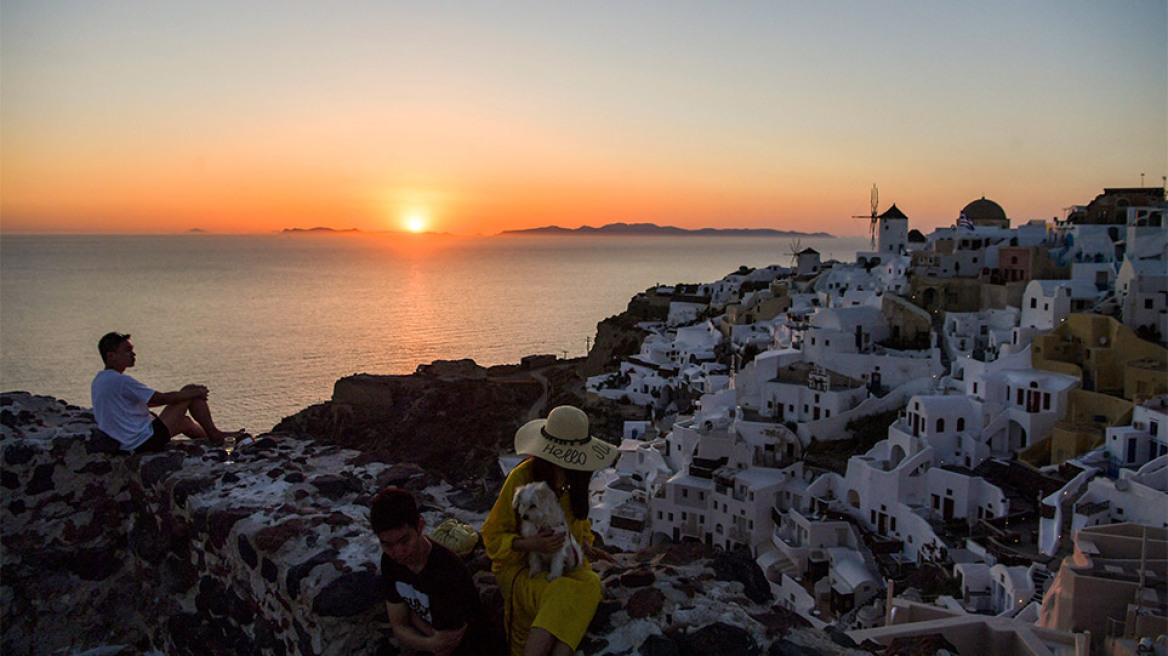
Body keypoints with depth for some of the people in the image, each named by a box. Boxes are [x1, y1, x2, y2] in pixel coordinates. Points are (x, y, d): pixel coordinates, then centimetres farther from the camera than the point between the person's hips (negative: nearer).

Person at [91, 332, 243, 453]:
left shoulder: (99, 380, 11)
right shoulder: (120, 381, -22)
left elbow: (146, 401, 17)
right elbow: (162, 398, -17)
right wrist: (197, 393, -3)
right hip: (145, 441, -10)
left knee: (184, 422, 28)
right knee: (191, 391, -2)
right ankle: (215, 435, 14)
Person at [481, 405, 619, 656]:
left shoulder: (576, 478, 4)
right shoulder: (521, 478, -14)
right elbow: (492, 536, -8)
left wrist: (586, 546, 1)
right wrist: (529, 544, -26)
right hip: (521, 568, -4)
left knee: (590, 584, -30)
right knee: (560, 595, -36)